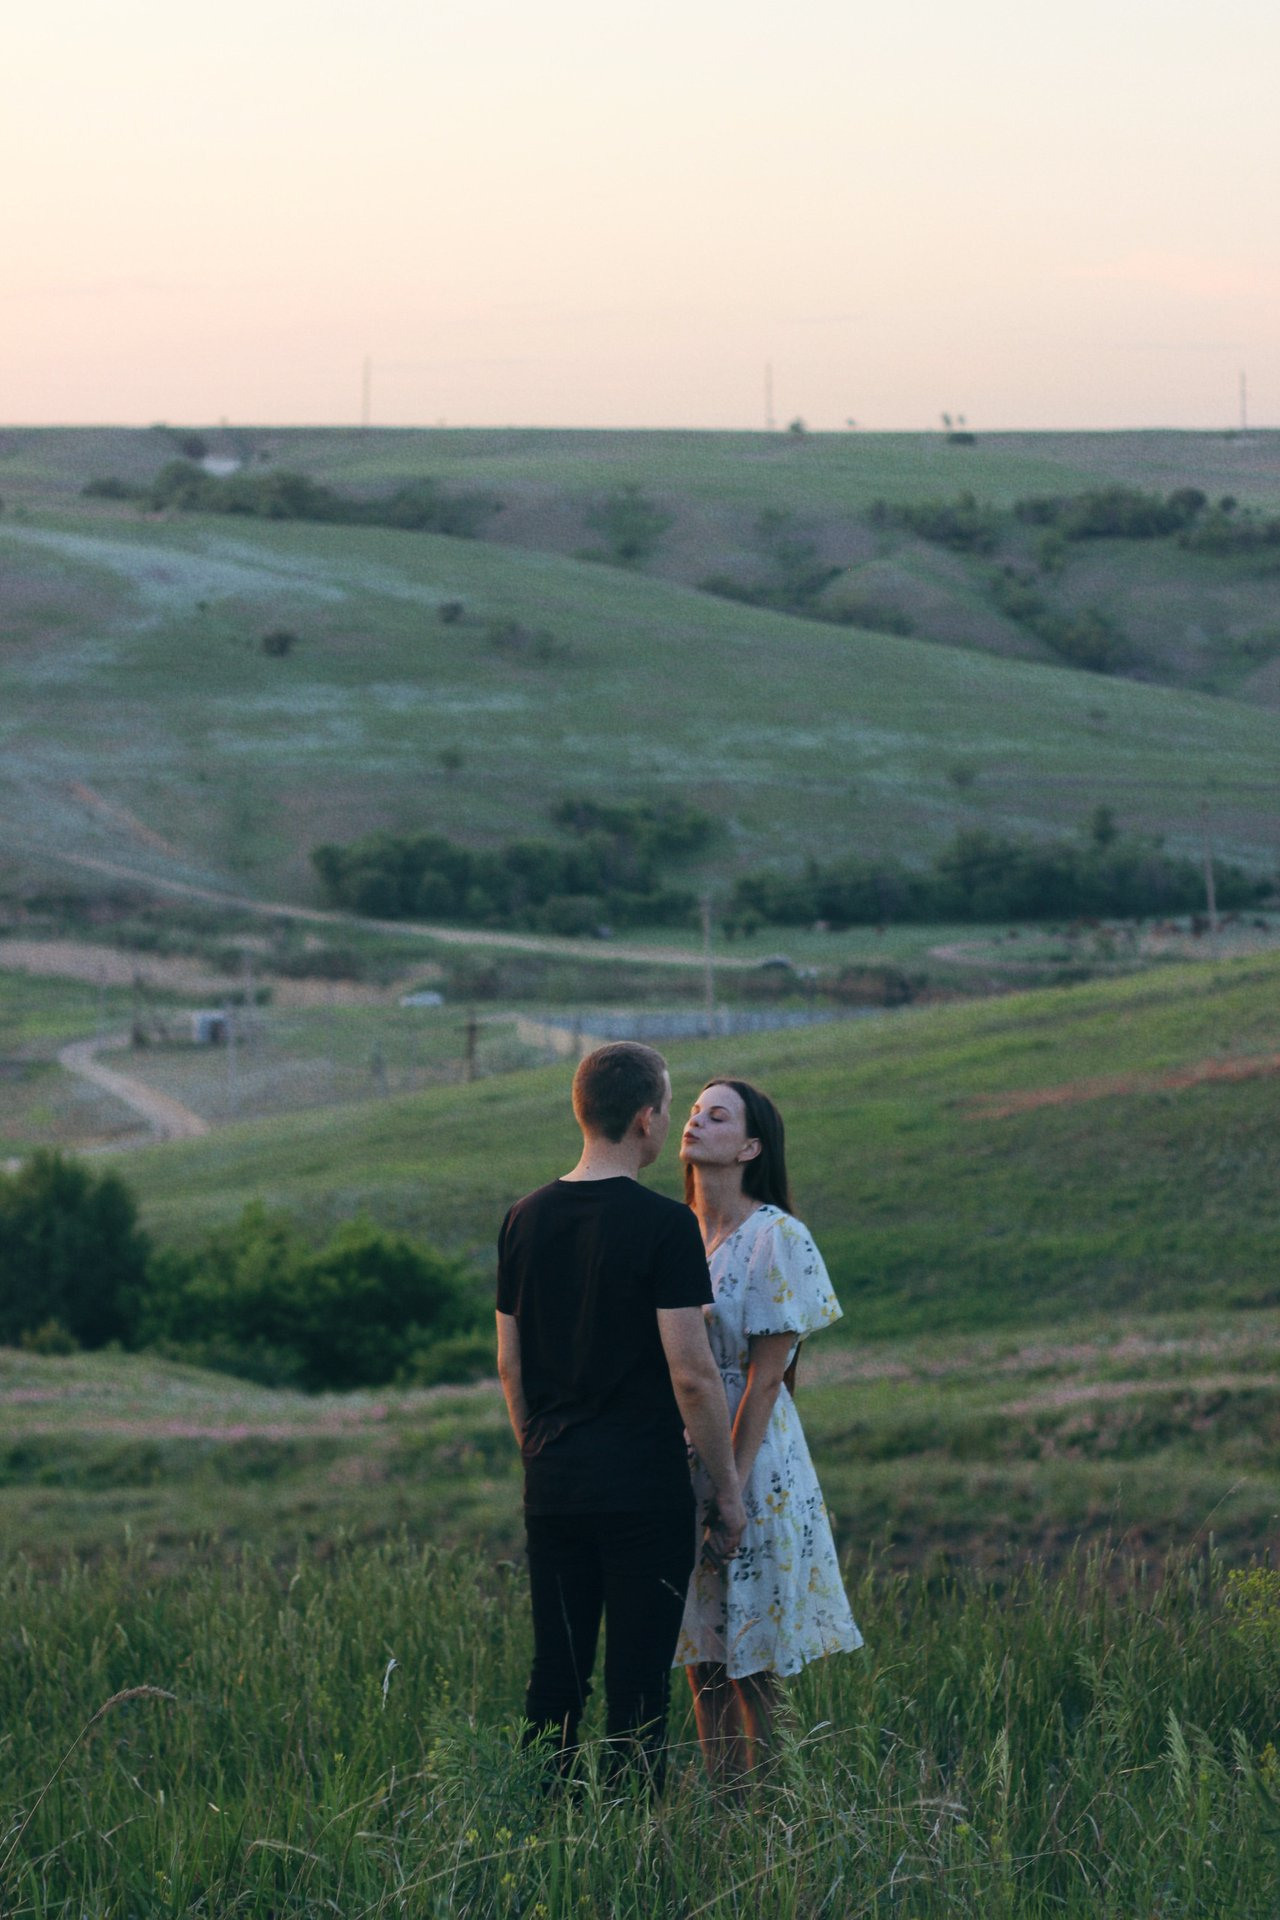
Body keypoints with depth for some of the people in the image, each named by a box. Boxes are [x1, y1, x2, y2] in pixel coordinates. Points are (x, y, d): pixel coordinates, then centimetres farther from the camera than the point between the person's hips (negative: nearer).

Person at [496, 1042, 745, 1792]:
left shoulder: (527, 1219, 7)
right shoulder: (665, 1225, -12)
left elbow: (510, 1365, 12)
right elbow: (692, 1373, -14)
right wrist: (727, 1486, -5)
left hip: (554, 1484, 5)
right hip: (645, 1489, -5)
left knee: (556, 1678, 11)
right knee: (637, 1683, -1)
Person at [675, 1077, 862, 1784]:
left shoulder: (773, 1237, -9)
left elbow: (766, 1374, -12)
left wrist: (731, 1483, -16)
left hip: (751, 1459, -6)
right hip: (679, 1458, 6)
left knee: (751, 1671, -2)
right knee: (702, 1664, 9)